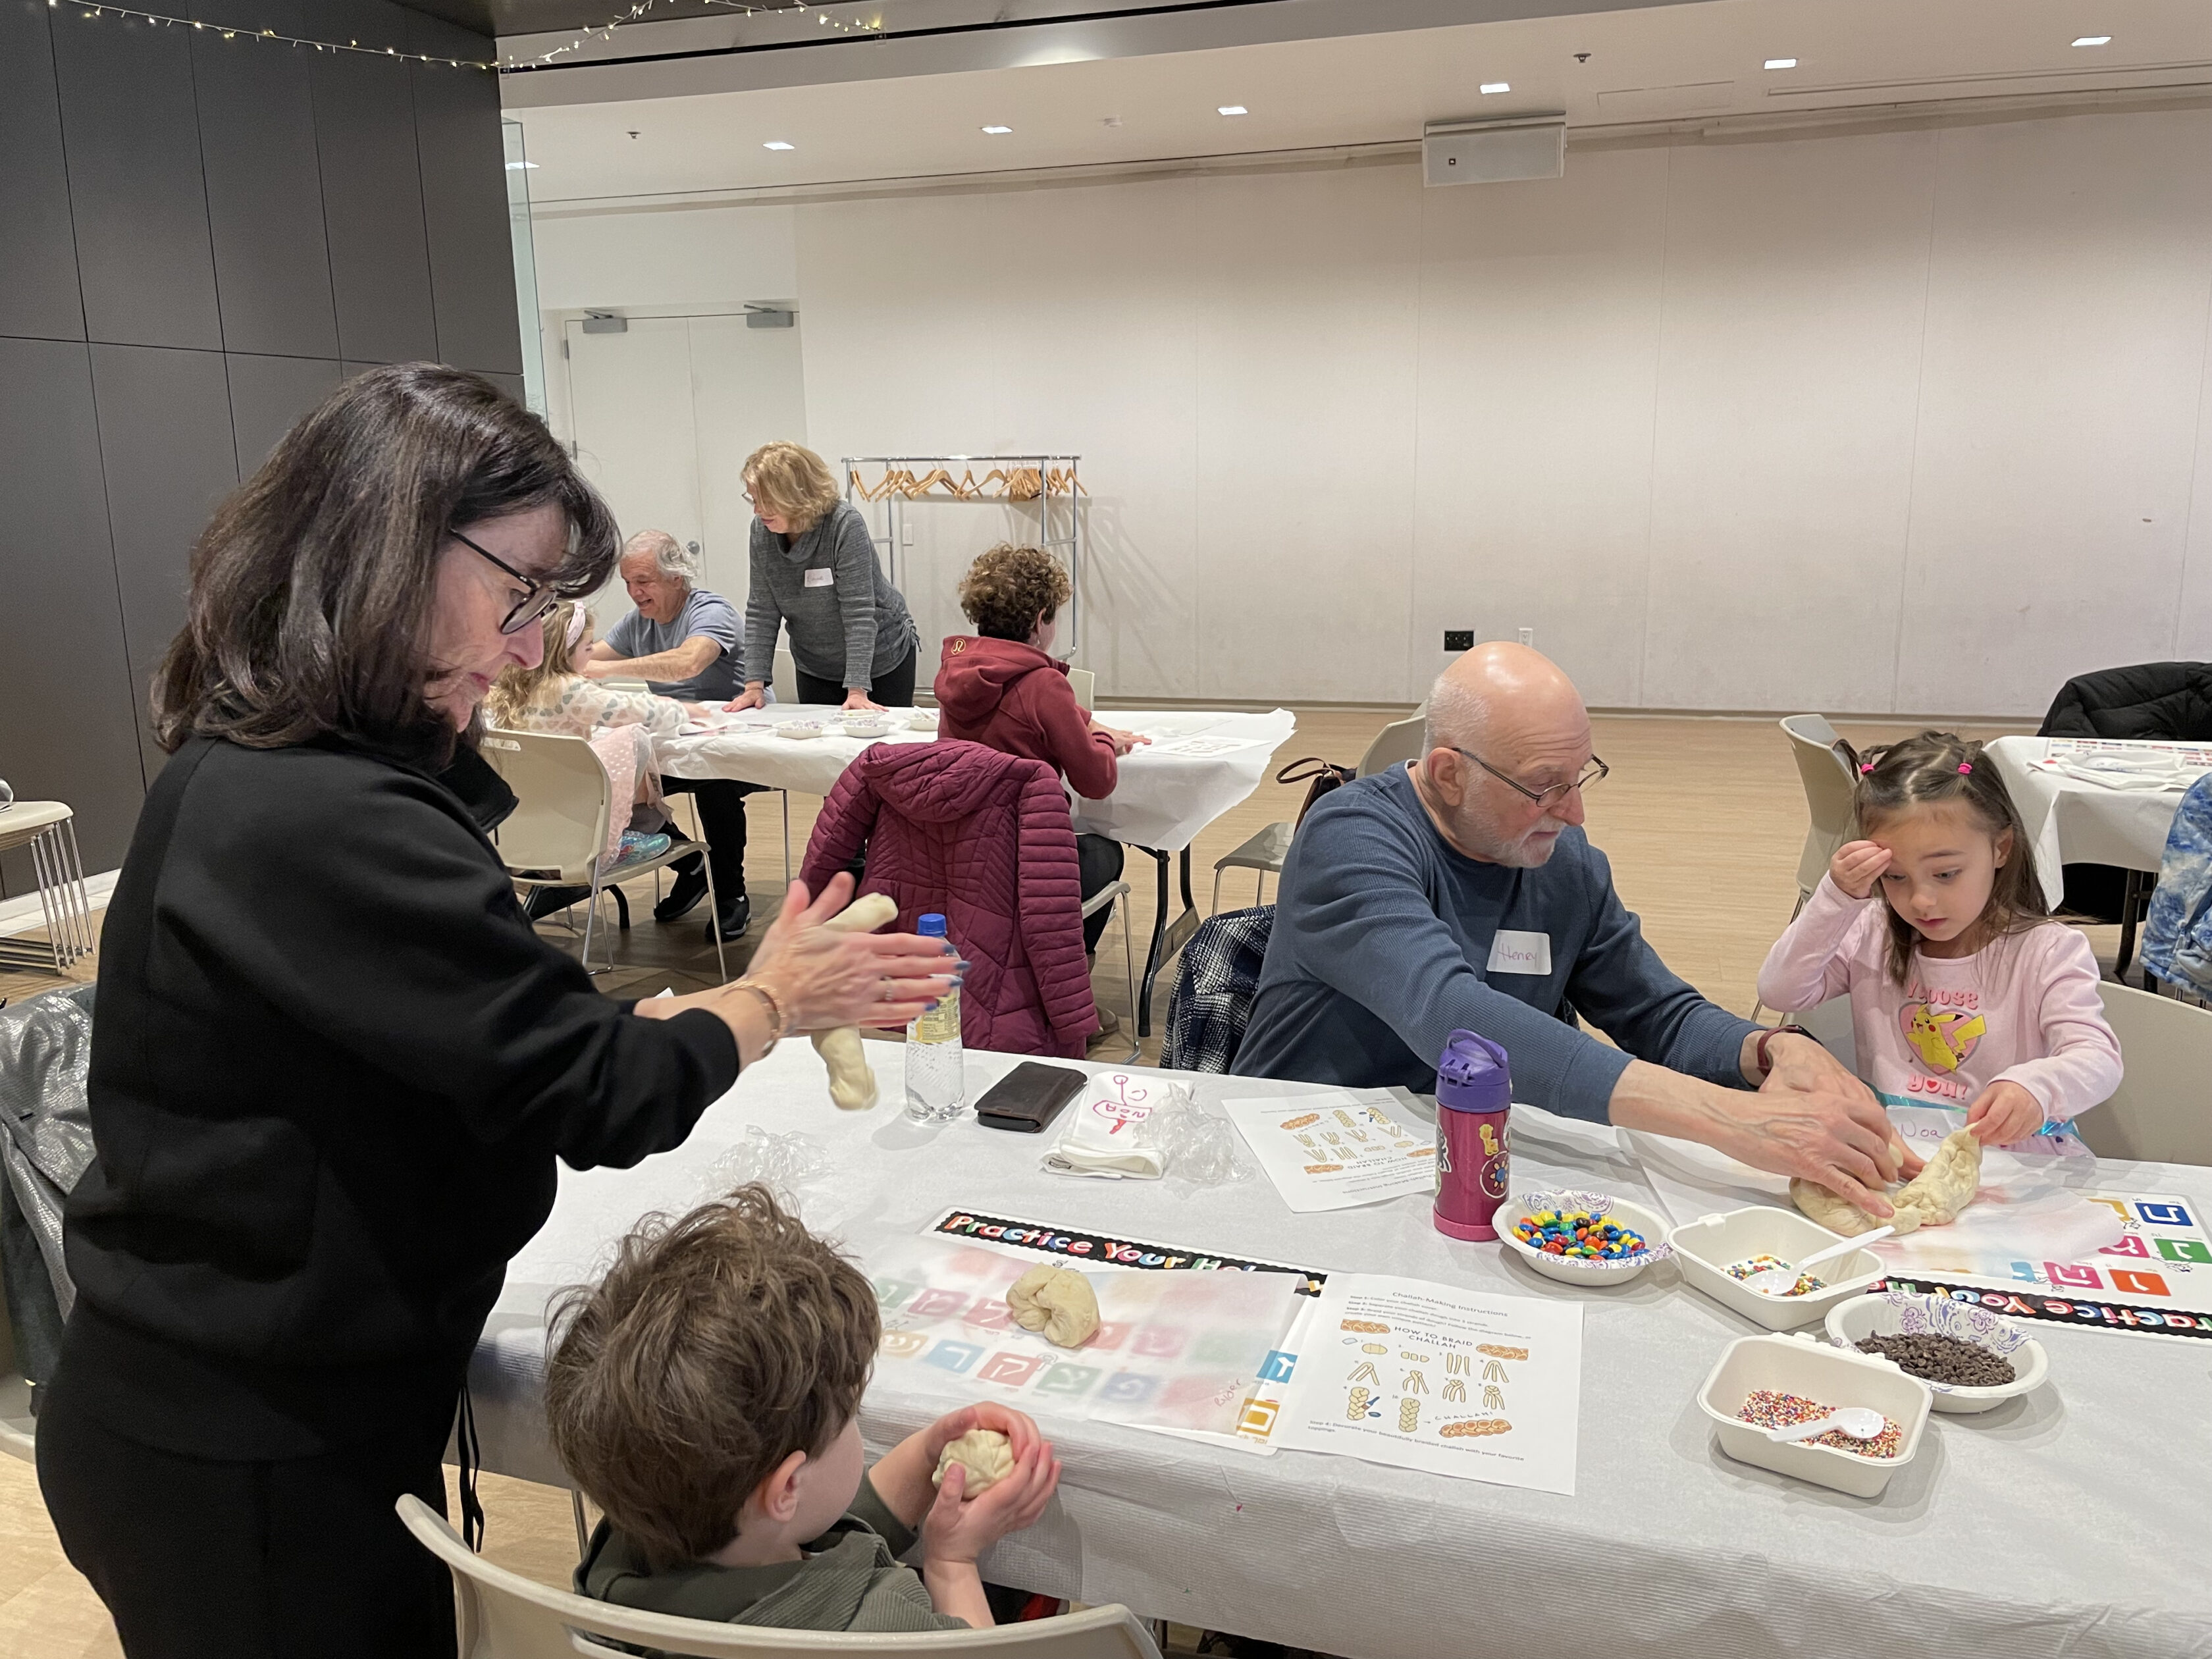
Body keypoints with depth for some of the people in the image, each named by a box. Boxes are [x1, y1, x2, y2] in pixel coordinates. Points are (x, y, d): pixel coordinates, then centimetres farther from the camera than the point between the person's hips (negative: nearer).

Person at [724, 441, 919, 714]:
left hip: (880, 662, -4)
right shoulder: (761, 530, -10)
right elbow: (762, 611, -7)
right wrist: (754, 684, -15)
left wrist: (857, 690, -32)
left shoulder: (845, 523, -26)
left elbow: (858, 611, -28)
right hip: (815, 669, 5)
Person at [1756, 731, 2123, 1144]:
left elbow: (2099, 1060, -18)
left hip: (2009, 1158, -1)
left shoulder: (2048, 953, -5)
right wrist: (1836, 899, -11)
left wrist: (2035, 1088, -41)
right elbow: (1779, 990, -3)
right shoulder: (1872, 938, 5)